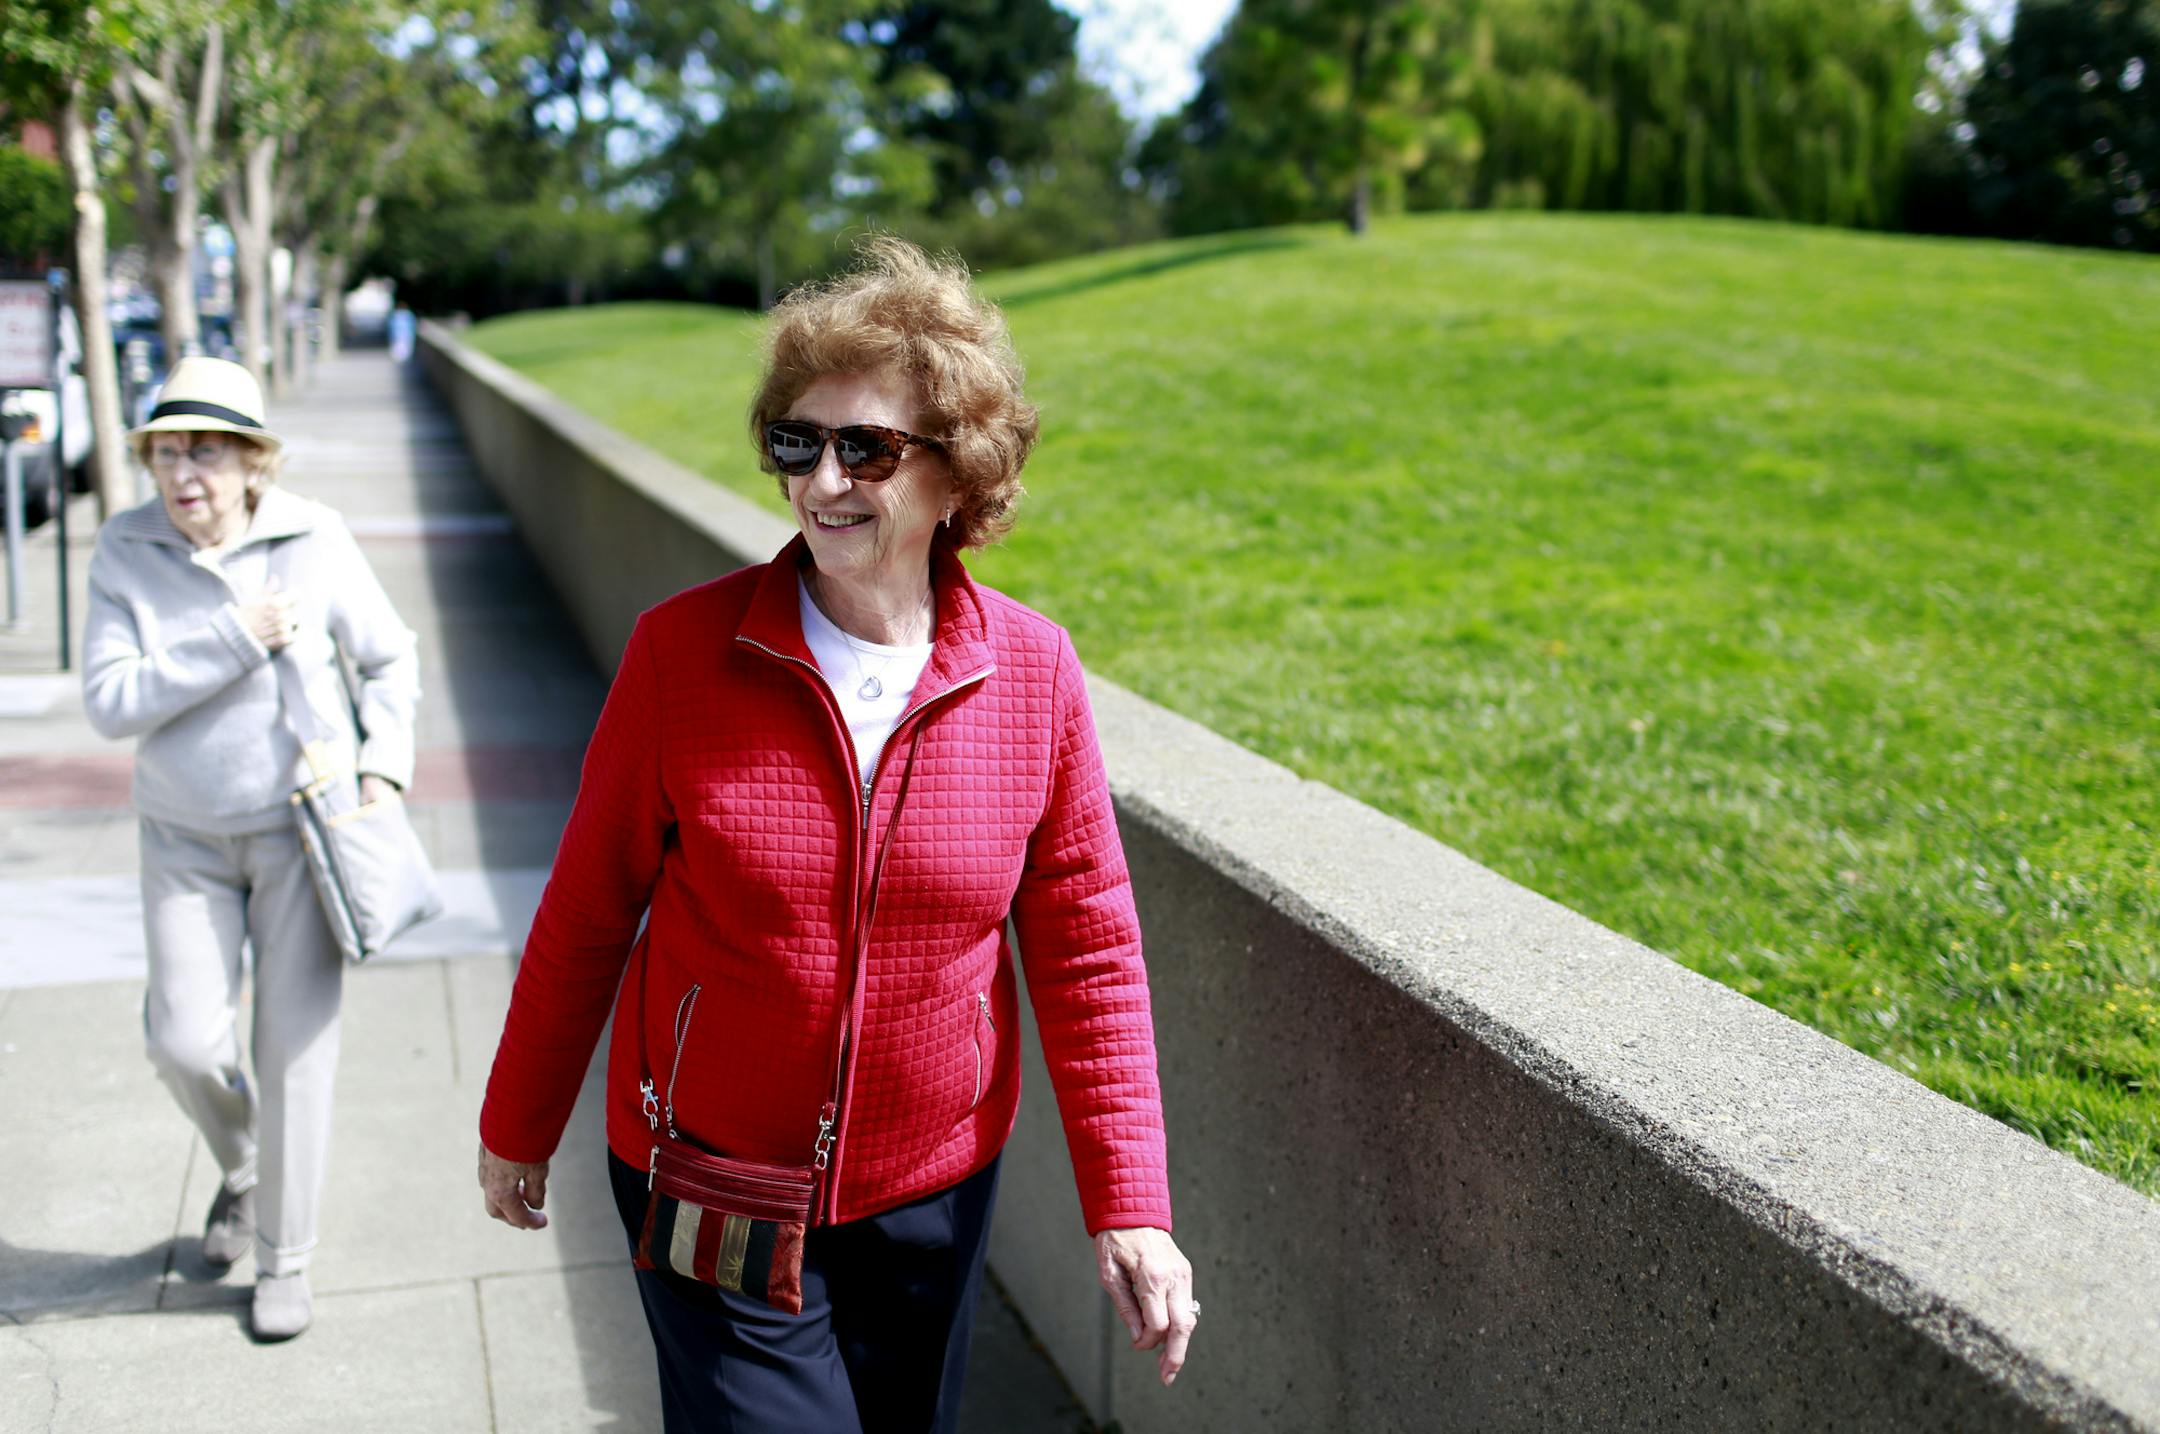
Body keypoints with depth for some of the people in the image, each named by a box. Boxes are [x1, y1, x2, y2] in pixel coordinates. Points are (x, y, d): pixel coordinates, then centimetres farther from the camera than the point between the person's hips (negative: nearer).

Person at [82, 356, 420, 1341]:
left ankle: (284, 1258, 17)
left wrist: (384, 762, -9)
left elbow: (389, 658, 3)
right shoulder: (126, 551, -7)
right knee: (187, 1042, -4)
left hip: (304, 824, -1)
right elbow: (109, 701, -15)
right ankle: (241, 1168, 31)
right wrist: (231, 640, -23)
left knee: (296, 1046, 1)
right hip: (185, 836, 2)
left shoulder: (313, 541, -9)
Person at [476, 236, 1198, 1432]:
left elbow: (1087, 947, -5)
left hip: (932, 1191, 2)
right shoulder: (684, 650, -13)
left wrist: (1129, 1203, -7)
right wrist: (519, 1123, 6)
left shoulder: (1032, 673, -10)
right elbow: (588, 909, -3)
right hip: (708, 1188, -2)